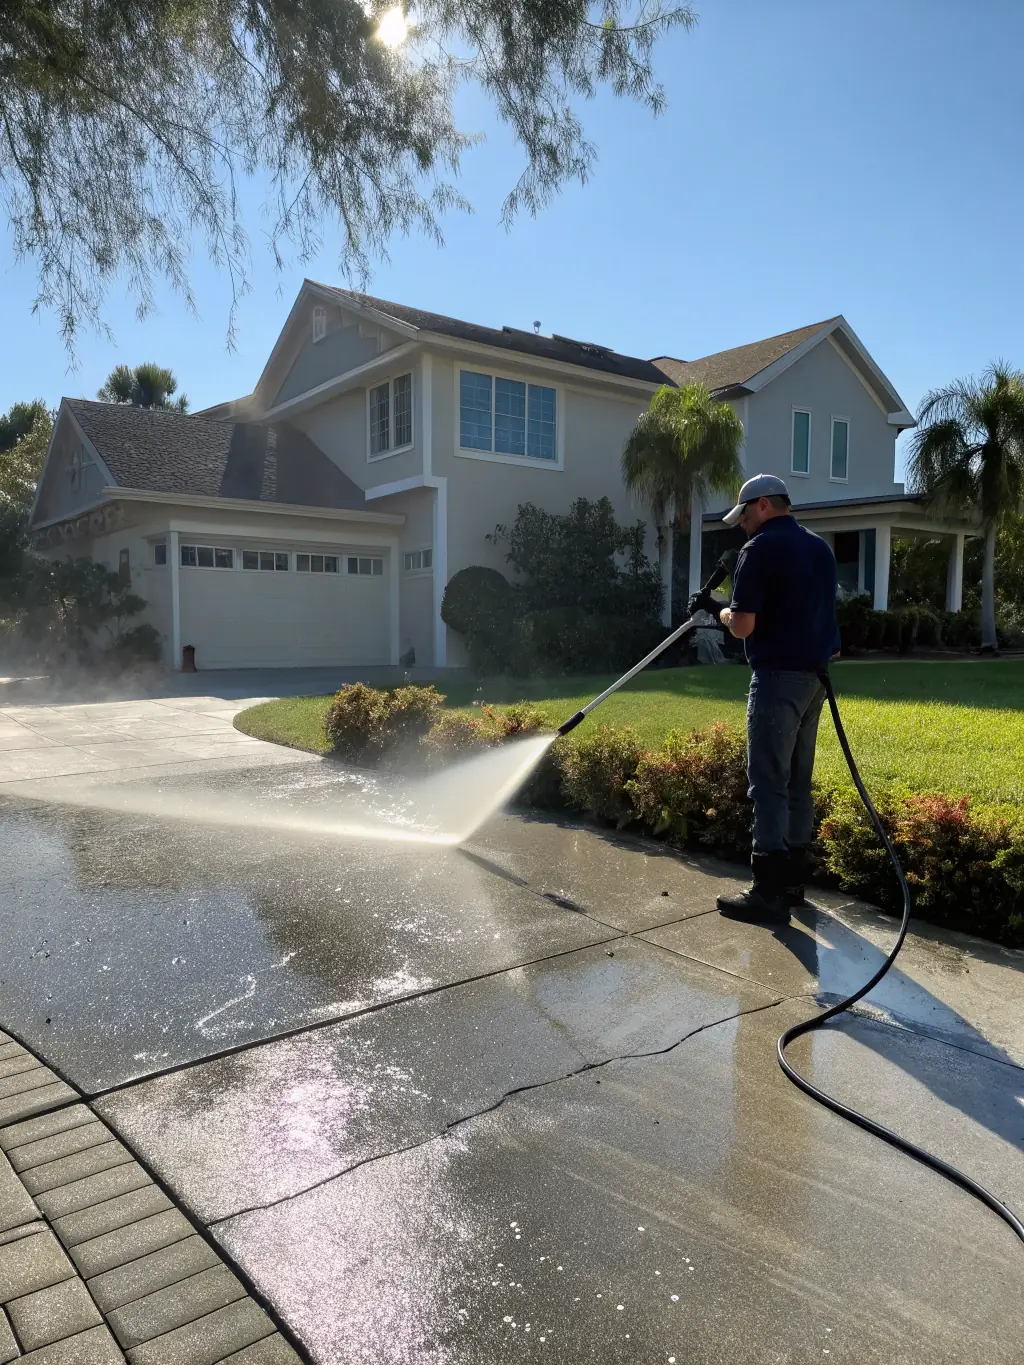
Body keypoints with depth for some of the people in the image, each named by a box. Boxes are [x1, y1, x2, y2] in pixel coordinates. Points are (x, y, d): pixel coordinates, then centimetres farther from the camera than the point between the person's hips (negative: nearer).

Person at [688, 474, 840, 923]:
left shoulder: (760, 549, -11)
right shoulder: (820, 547, 15)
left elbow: (742, 626, -15)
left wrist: (721, 610, 6)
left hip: (779, 676, -9)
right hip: (814, 675, 9)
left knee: (769, 784, -5)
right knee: (797, 782, 13)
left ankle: (769, 893, -2)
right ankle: (792, 881, 21)